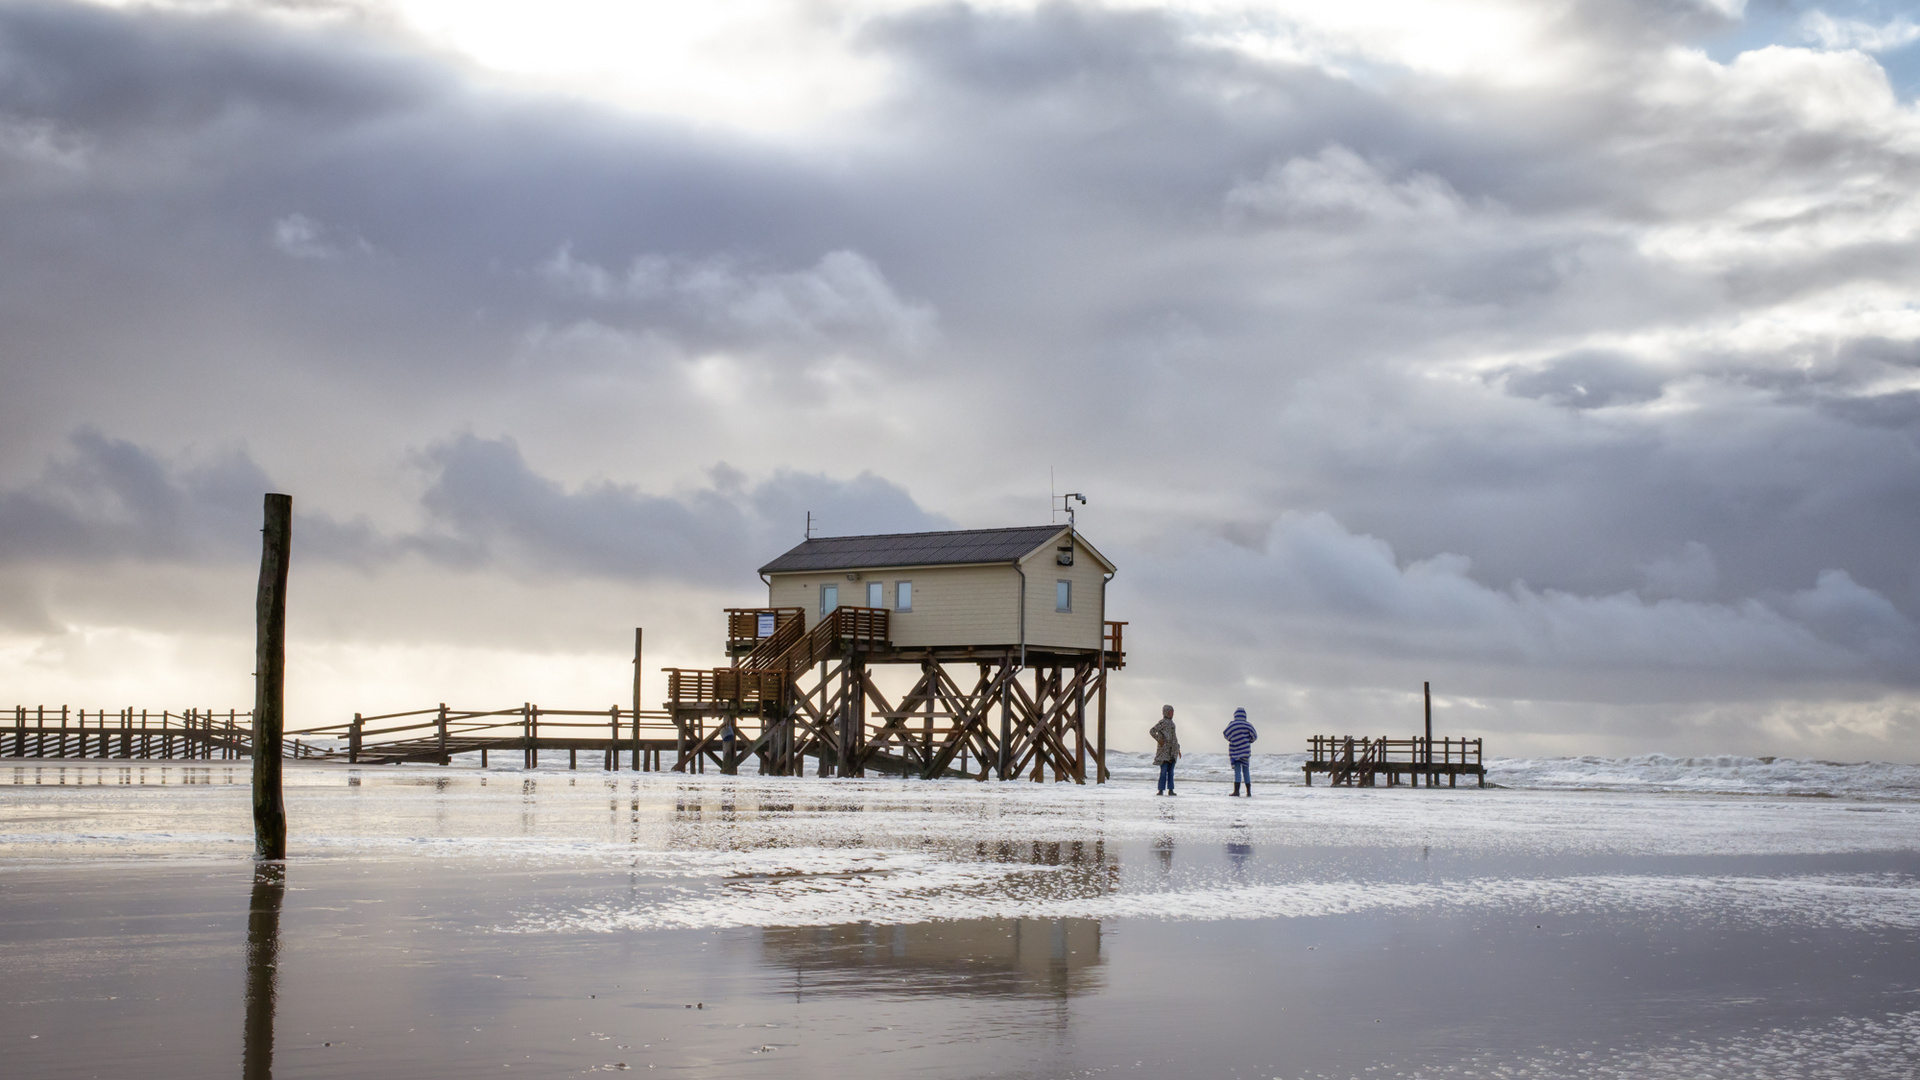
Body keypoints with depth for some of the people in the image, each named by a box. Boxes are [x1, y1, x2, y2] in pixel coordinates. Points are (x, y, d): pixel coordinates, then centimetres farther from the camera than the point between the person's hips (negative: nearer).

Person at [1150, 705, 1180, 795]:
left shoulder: (1172, 723, 18)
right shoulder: (1163, 722, -7)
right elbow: (1152, 731, -16)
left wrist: (1178, 749, 23)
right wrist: (1159, 740, -18)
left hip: (1172, 751, 7)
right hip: (1164, 750, -7)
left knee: (1170, 771, 6)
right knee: (1164, 770, -10)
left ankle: (1170, 790, 7)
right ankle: (1161, 790, -8)